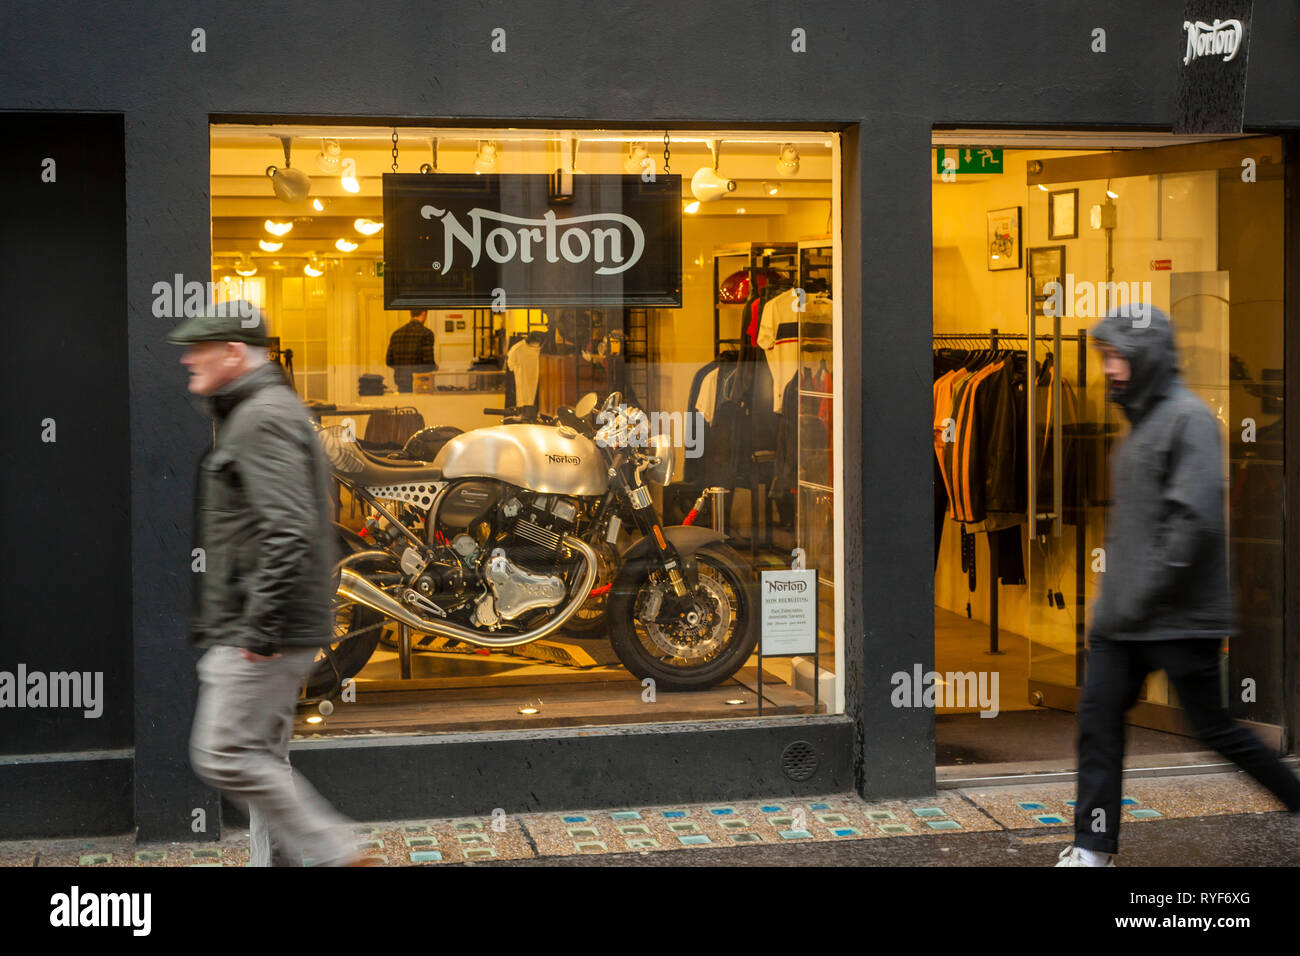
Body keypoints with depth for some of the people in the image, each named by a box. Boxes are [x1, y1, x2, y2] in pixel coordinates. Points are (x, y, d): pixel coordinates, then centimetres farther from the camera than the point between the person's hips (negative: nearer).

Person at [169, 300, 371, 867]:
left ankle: (336, 854, -5)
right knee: (262, 757, 13)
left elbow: (287, 530, -25)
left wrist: (258, 627, -24)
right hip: (269, 631, 11)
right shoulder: (268, 410, 19)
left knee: (224, 755, -8)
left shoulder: (263, 419, -15)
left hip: (266, 631, -11)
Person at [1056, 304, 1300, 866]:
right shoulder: (1139, 423, 15)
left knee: (1212, 728, 3)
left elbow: (1195, 518, -22)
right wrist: (1114, 597, 15)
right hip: (1122, 616, 8)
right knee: (1097, 719, 2)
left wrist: (1143, 596, -20)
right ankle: (1094, 847, 7)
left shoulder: (1189, 418, -13)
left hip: (1179, 618, -8)